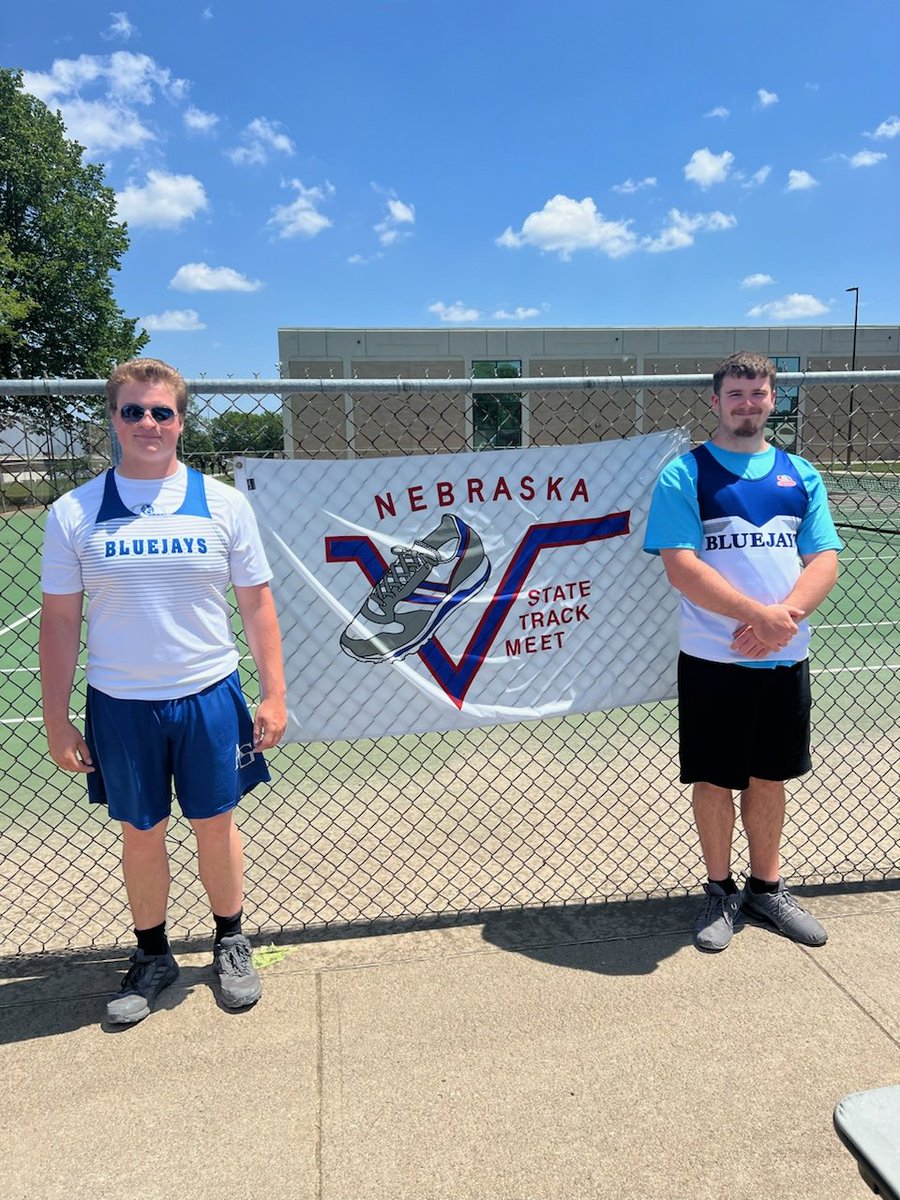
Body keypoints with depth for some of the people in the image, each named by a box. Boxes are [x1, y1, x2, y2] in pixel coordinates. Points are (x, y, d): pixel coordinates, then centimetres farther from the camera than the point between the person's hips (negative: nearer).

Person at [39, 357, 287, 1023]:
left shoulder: (224, 503, -2)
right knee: (141, 835, 13)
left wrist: (273, 694, -2)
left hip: (209, 695, 0)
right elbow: (59, 620, 1)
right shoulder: (73, 513, -2)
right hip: (119, 705, 1)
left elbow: (256, 604, 1)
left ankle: (231, 943, 34)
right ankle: (152, 955, 35)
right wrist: (57, 720, 0)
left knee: (216, 825, 11)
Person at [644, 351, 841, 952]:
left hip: (785, 659, 4)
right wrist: (761, 614, -22)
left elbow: (824, 560, 2)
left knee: (769, 777, 16)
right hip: (714, 660, -3)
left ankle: (767, 886, 34)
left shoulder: (801, 475, 9)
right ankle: (721, 891, 27)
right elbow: (681, 566, -15)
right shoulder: (684, 474, -5)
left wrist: (785, 618, -17)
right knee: (714, 781, 7)